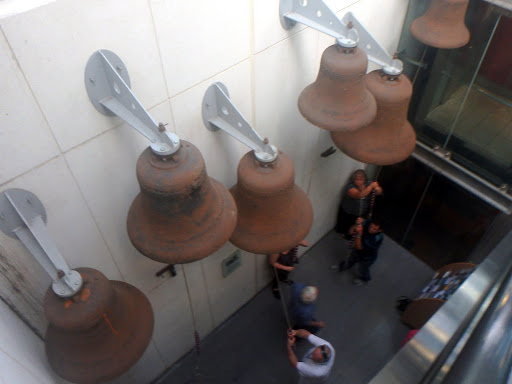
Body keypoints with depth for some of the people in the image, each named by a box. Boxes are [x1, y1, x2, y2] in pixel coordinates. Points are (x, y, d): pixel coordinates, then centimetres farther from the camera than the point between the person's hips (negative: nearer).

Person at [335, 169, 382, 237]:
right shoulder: (350, 187, -27)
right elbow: (359, 195, -43)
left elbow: (379, 192, -16)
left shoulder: (367, 184, -10)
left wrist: (377, 188, -40)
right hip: (348, 215, -4)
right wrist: (371, 186, -48)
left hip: (363, 214, 4)